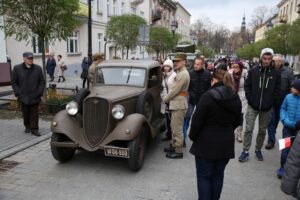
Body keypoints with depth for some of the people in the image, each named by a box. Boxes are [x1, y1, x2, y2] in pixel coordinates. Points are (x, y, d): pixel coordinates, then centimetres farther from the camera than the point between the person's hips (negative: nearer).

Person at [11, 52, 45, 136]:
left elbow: (42, 81, 5)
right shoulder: (17, 68, 0)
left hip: (35, 97, 0)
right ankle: (27, 127, 28)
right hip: (23, 97, 0)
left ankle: (34, 129, 8)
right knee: (25, 113, 11)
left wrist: (39, 92, -5)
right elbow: (14, 82, 4)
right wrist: (18, 93, -5)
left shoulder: (38, 68, 2)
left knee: (34, 114, 2)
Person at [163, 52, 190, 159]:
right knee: (174, 127, 19)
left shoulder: (183, 74, -17)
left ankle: (178, 151, 7)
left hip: (179, 105, -10)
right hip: (176, 104, 10)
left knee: (177, 129, -3)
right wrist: (168, 98, 8)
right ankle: (174, 146, 32)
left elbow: (175, 90, -19)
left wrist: (165, 99, -6)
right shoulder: (180, 73, 16)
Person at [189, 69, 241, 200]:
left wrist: (192, 136, -2)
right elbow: (237, 122, 12)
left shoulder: (208, 96, -18)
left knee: (204, 176, 8)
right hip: (226, 143, 6)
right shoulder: (236, 98, 3)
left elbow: (197, 120, -16)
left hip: (206, 143, -6)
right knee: (218, 175, 19)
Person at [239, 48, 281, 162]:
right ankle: (245, 151, 9)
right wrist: (250, 100, -6)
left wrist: (270, 103, -6)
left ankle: (258, 150, 28)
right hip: (252, 106, -1)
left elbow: (277, 90, 2)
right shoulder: (253, 71, -2)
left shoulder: (276, 73, -1)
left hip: (267, 108, 1)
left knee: (262, 130, 12)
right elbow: (247, 86, 2)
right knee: (249, 129, 0)